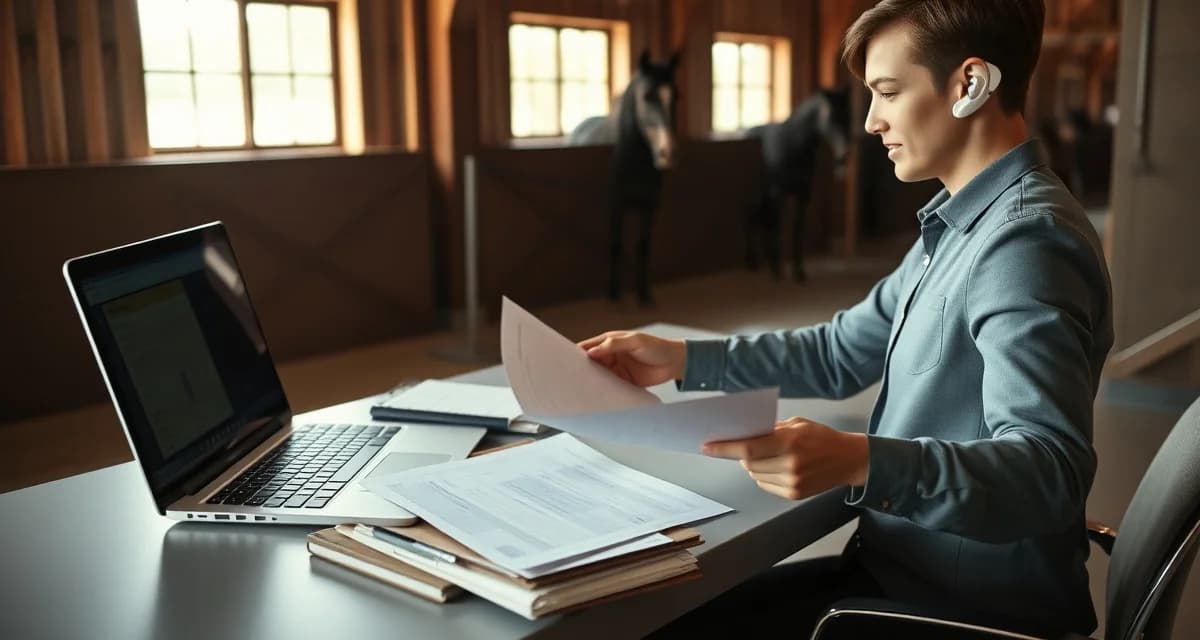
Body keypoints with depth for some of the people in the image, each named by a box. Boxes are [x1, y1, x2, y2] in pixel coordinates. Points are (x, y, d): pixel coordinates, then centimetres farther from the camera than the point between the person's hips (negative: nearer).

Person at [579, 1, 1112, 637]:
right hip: (906, 564, 9)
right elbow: (843, 352, 14)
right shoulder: (958, 225, 10)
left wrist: (860, 461, -45)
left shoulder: (1025, 240, -22)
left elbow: (1050, 470, -30)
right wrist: (685, 360, 6)